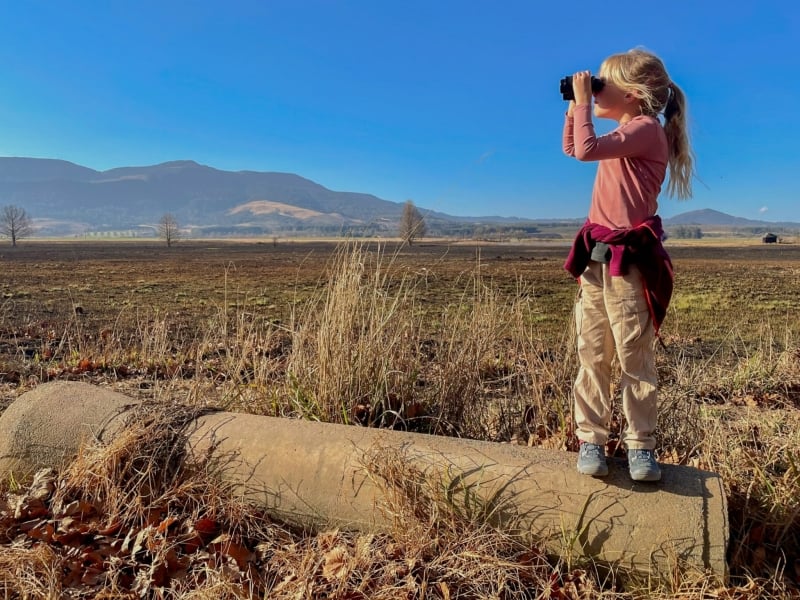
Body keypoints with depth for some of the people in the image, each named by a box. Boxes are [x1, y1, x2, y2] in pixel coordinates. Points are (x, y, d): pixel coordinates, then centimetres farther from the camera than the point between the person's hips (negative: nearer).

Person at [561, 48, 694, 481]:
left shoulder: (646, 128, -9)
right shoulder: (626, 134, 20)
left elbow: (587, 149, -23)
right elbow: (571, 150, 33)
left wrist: (583, 101, -10)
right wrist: (575, 107, 20)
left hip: (628, 261, -9)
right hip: (596, 258, 9)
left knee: (635, 359, -2)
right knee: (592, 356, 5)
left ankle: (640, 447, 8)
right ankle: (591, 441, 10)